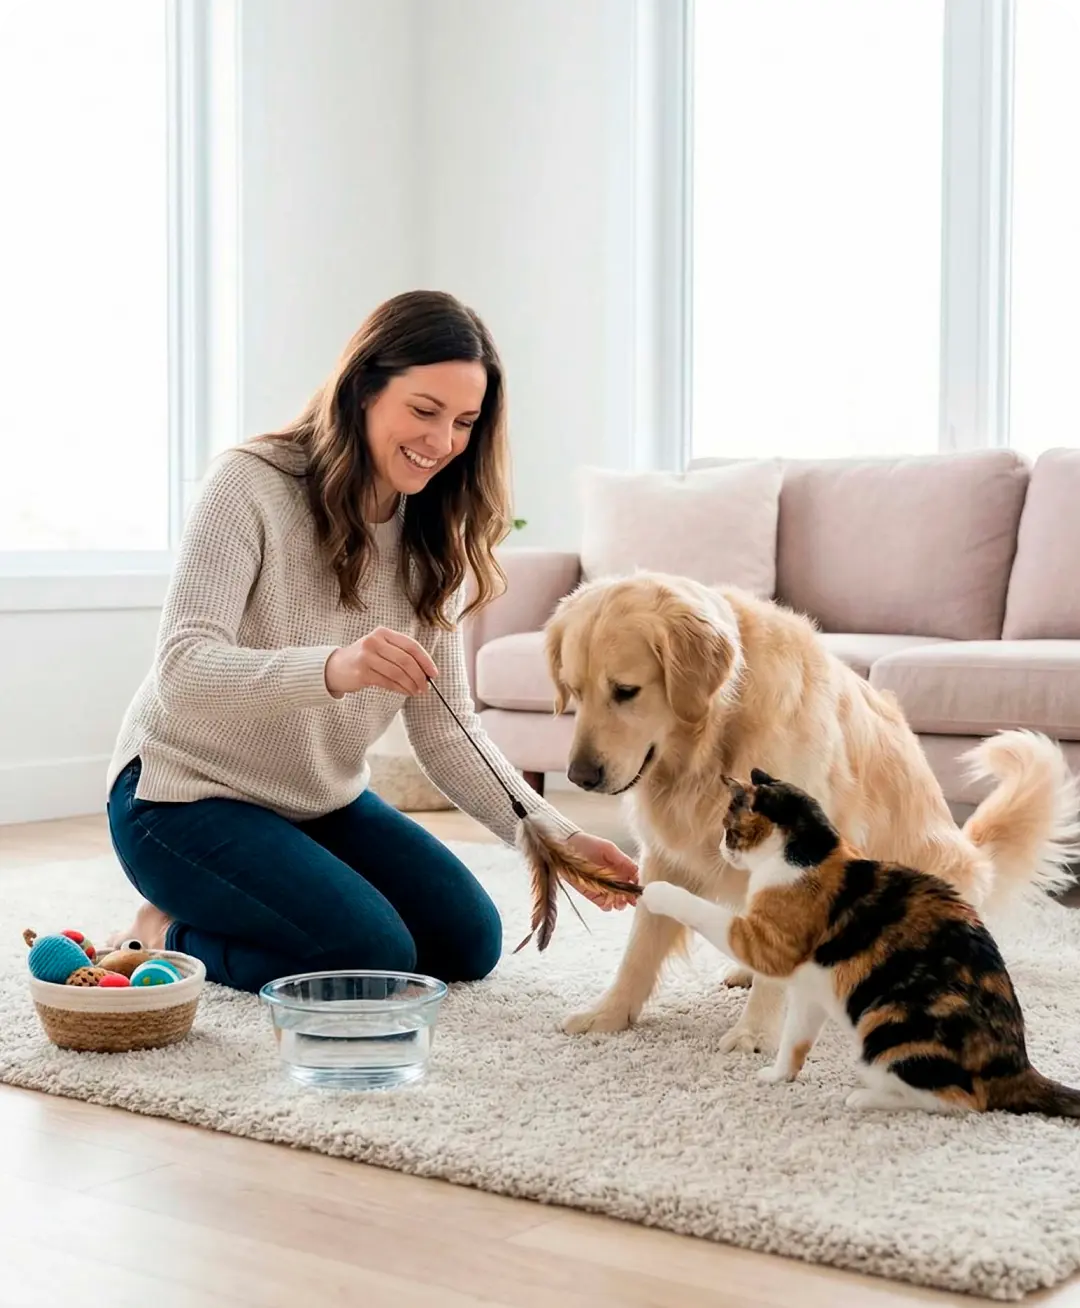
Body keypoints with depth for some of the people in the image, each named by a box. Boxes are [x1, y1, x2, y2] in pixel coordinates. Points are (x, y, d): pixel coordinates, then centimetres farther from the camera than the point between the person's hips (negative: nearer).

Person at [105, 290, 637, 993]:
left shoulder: (434, 540, -1)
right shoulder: (250, 484, -20)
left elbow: (444, 728, -4)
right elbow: (182, 669, -31)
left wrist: (557, 835, -19)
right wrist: (333, 667, -50)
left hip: (324, 800, 7)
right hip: (187, 794, -7)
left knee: (469, 942, 3)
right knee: (373, 958, -22)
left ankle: (208, 920, 18)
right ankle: (169, 937, 4)